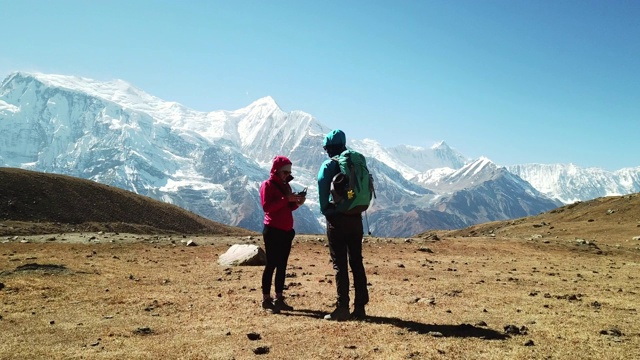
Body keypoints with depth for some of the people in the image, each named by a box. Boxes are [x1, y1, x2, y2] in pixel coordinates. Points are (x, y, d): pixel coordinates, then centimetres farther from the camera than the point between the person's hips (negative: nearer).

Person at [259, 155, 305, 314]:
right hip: (273, 230, -7)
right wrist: (286, 199, -22)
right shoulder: (267, 185, -5)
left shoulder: (285, 185, 17)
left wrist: (297, 203, 0)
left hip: (287, 231, 7)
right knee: (271, 265, -6)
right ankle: (266, 299, 0)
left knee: (282, 265, 8)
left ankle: (279, 298, 14)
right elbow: (267, 207, -17)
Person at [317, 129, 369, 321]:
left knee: (340, 264, -1)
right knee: (357, 263, 10)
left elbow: (322, 186, -16)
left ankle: (342, 308, 1)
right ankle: (360, 308, 13)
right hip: (356, 218, 5)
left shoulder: (328, 165, -6)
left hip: (337, 219, -5)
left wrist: (325, 211, -4)